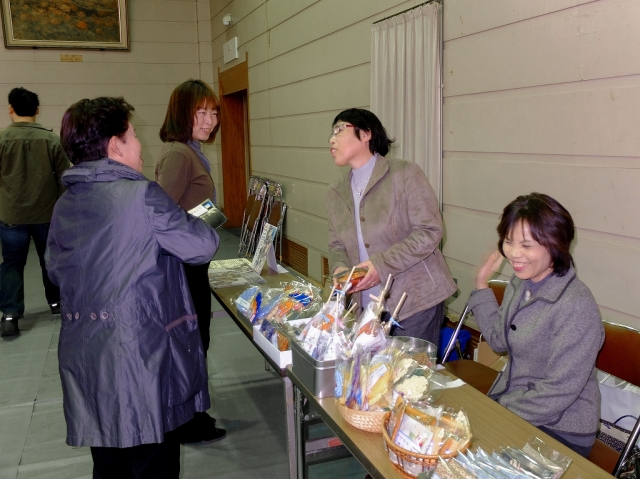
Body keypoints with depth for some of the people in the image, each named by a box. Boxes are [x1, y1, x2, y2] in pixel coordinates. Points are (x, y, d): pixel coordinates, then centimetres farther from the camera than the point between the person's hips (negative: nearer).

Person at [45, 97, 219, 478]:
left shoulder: (64, 206, 7)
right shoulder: (142, 195, -15)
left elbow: (56, 271, 17)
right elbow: (203, 246, -10)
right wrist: (196, 221, 10)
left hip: (84, 358, 7)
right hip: (142, 354, -7)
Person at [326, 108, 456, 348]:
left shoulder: (406, 174, -9)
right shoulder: (335, 193, 9)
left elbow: (429, 232, -14)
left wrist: (381, 264, -22)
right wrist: (339, 267, -8)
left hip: (415, 301, -5)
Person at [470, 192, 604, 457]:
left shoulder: (576, 306, -25)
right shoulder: (520, 283, -1)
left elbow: (558, 393, -22)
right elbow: (500, 340, 11)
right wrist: (482, 284, 6)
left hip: (558, 432, -7)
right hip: (510, 401, 7)